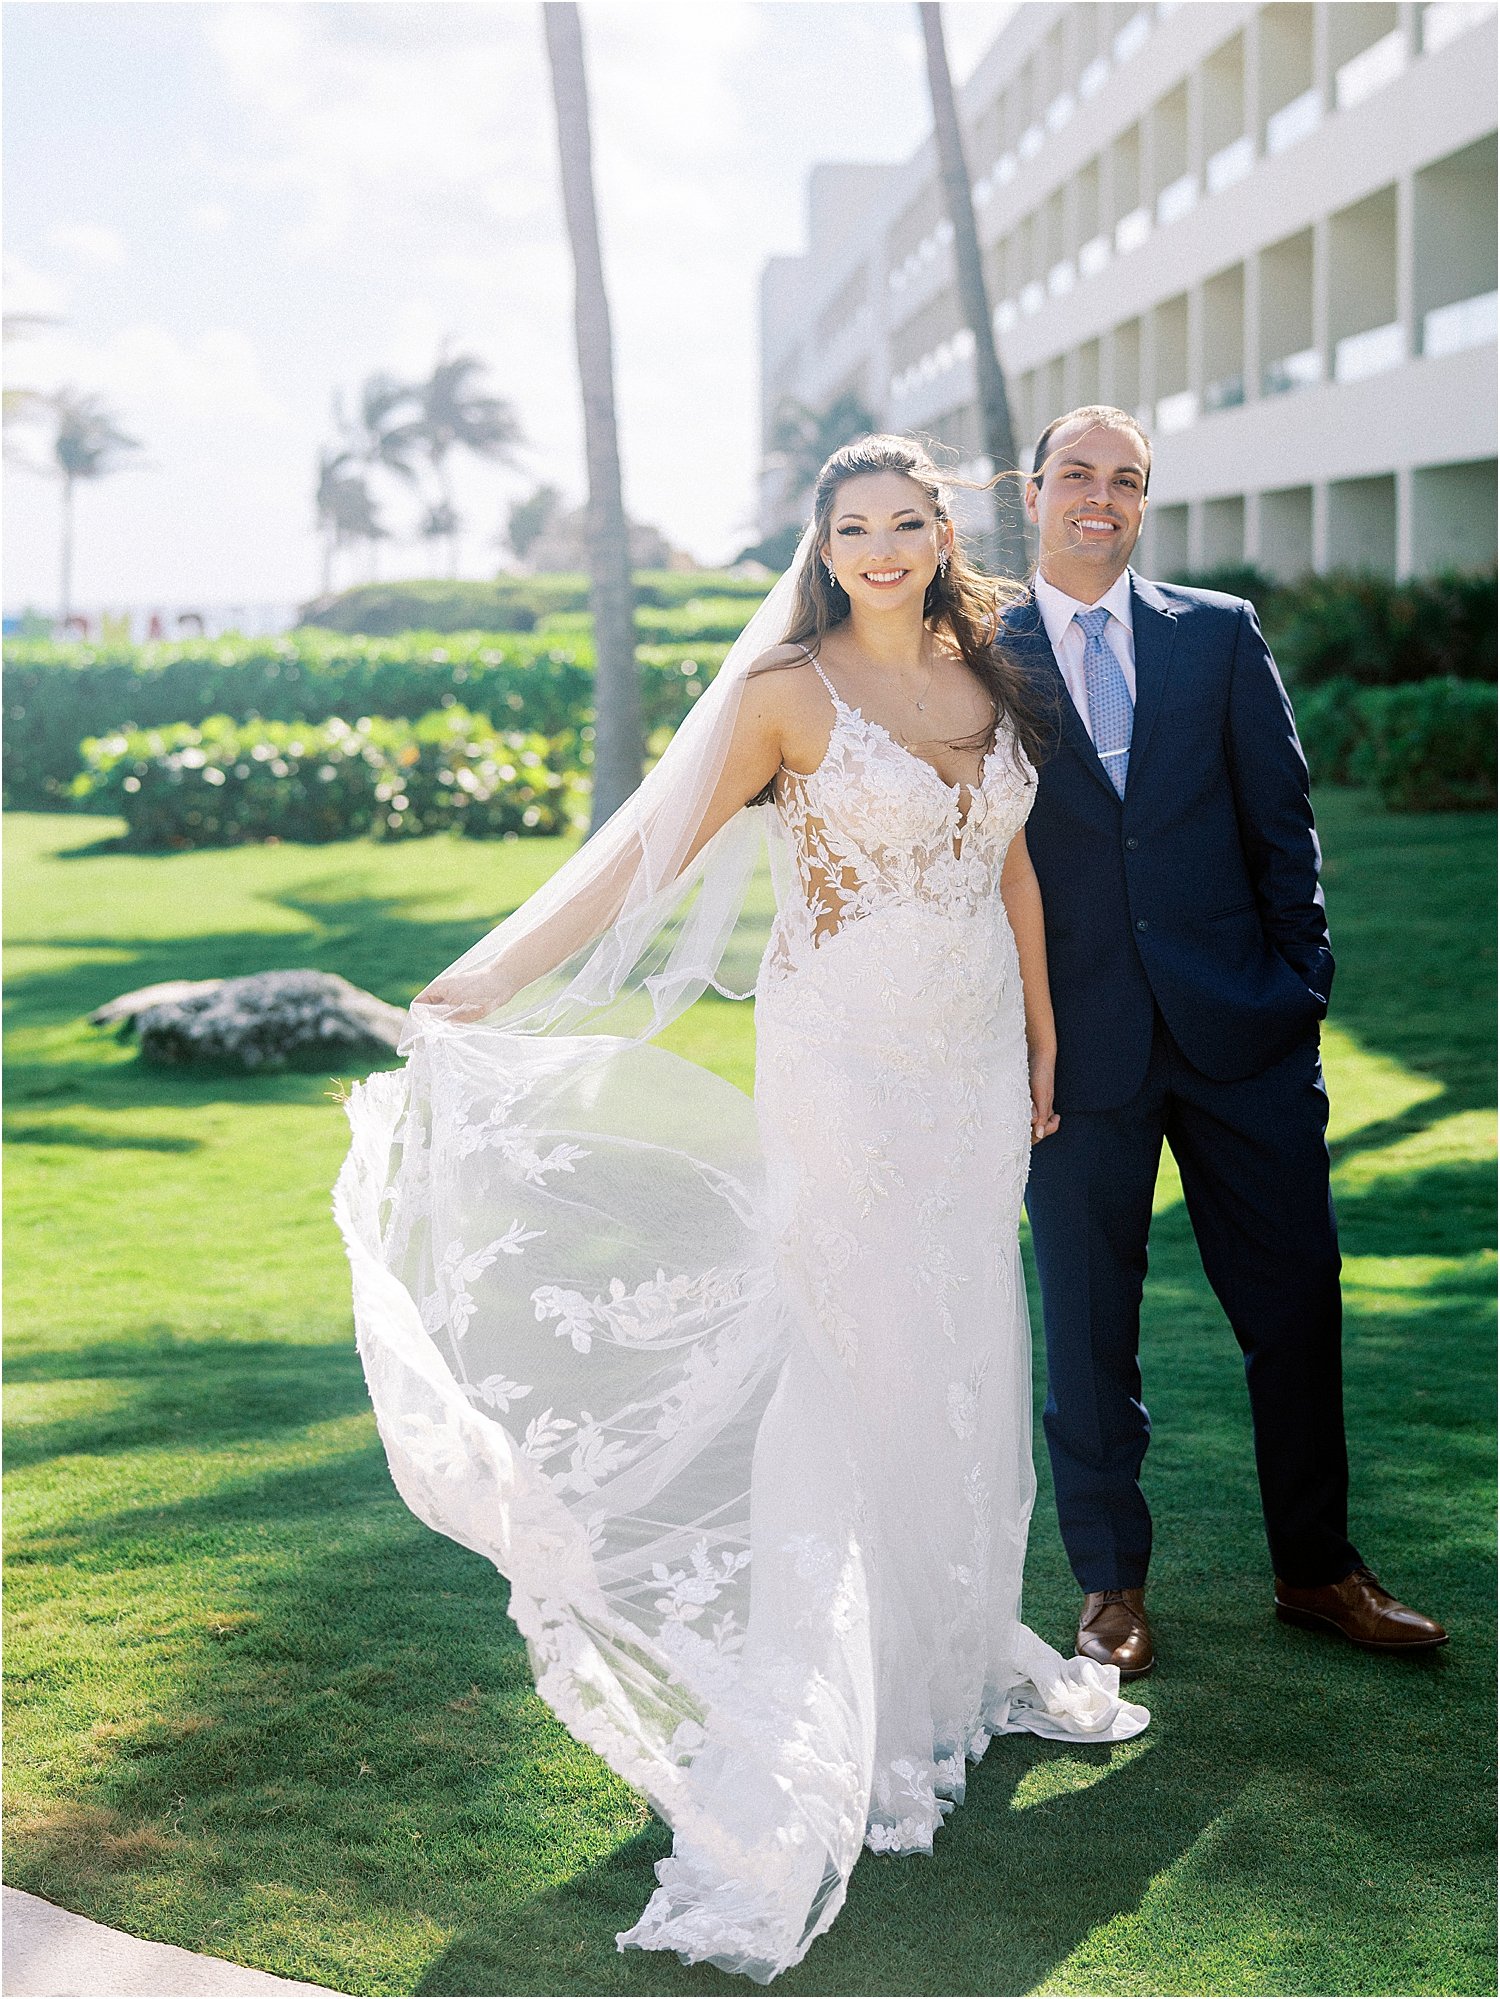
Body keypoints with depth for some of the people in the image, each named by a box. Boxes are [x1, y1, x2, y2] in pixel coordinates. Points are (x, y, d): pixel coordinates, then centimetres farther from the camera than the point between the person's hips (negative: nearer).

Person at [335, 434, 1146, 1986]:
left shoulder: (986, 676, 8)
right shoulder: (790, 690, -9)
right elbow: (651, 845, -13)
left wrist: (1042, 1037, 17)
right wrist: (491, 977, -20)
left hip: (972, 1066, 5)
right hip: (846, 1067, -5)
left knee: (967, 1357, 12)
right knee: (859, 1366, -1)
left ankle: (961, 1652, 28)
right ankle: (841, 1717, 11)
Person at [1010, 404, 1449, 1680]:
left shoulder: (1221, 634, 7)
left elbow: (1281, 817, 8)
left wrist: (1303, 979, 1)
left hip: (1241, 1032, 2)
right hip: (1079, 1041, -1)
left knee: (1297, 1298, 8)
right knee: (1090, 1327, 7)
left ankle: (1317, 1565, 26)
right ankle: (1112, 1587, 23)